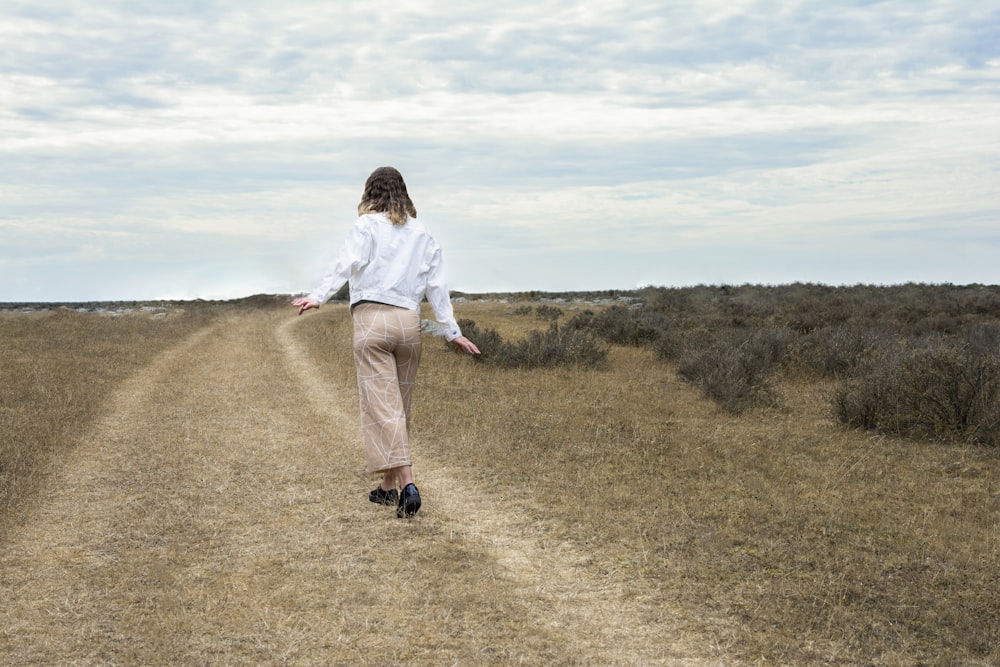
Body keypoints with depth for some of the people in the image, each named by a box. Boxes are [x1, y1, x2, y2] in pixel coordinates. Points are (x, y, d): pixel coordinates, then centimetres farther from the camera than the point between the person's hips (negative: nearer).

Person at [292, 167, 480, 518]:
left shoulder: (367, 226, 3)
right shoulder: (422, 234, 15)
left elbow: (347, 264, -14)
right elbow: (437, 286, 14)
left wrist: (317, 296, -25)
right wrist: (453, 332, 18)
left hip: (372, 319, -4)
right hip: (409, 322, 4)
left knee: (382, 405, -7)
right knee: (399, 406, 13)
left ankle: (407, 484, -19)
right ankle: (388, 486, 21)